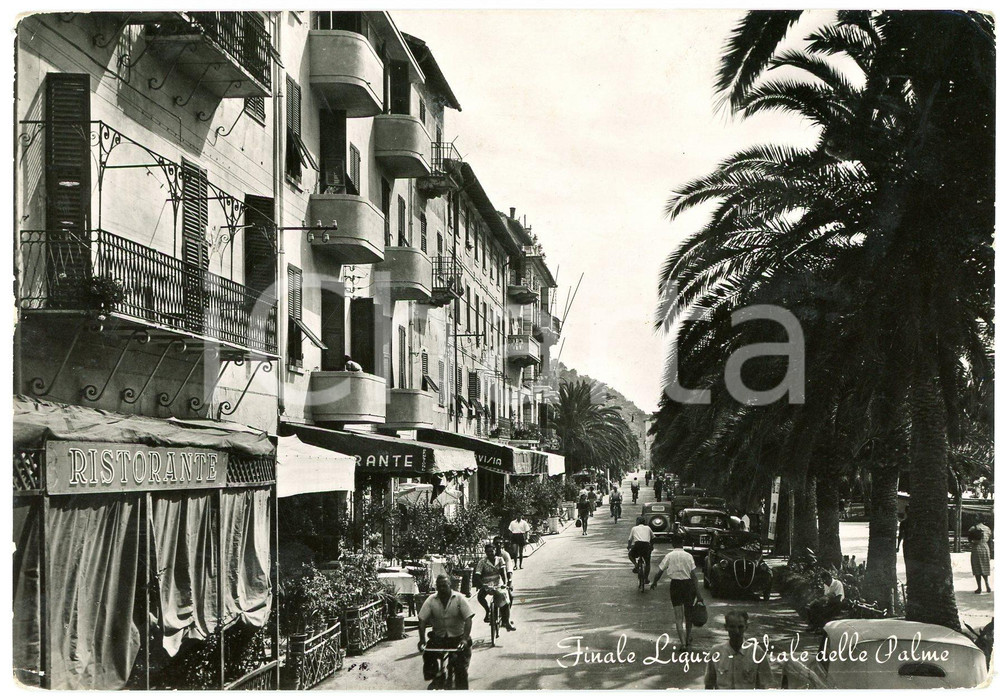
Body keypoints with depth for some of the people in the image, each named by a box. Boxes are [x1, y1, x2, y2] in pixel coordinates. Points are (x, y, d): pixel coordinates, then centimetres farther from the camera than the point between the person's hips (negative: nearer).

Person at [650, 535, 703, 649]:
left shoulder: (669, 556, -5)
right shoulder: (688, 556, -6)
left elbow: (659, 572, -2)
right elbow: (694, 575, -11)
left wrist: (654, 583, 17)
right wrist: (698, 593, -11)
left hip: (675, 585, -1)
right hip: (688, 584, 1)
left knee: (678, 617, 2)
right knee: (688, 613, 20)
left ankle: (683, 642, -9)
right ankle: (688, 638, 34)